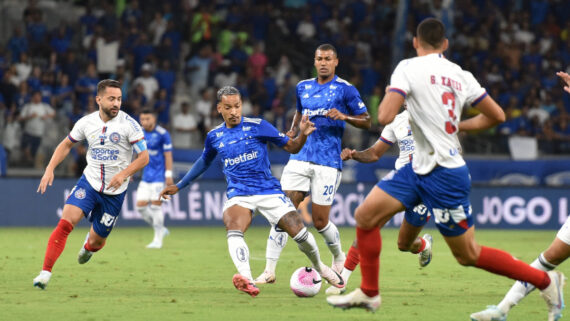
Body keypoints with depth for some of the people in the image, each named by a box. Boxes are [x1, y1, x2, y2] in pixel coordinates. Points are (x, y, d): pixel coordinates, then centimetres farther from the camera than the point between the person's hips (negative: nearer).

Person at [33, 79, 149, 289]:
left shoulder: (129, 124, -13)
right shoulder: (87, 123, -3)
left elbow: (144, 157, -10)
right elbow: (66, 144, 13)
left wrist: (124, 174, -26)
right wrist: (50, 169, 1)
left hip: (114, 192, -1)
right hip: (89, 182, 1)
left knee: (96, 241, 8)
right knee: (66, 221, -22)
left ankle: (88, 246, 49)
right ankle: (46, 272, -20)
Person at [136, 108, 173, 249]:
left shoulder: (162, 134, -10)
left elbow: (168, 155, -10)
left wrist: (168, 175, -14)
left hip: (158, 175, -6)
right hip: (146, 177, 6)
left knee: (155, 205, -8)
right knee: (141, 206, -2)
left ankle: (158, 240, 2)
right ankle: (161, 230, 18)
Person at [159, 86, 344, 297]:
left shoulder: (257, 126, -1)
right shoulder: (214, 136, 8)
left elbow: (291, 147, 1)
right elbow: (203, 162, 27)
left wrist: (303, 134, -20)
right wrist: (178, 186, 30)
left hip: (268, 191, -1)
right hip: (238, 195, 1)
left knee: (299, 232, -9)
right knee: (233, 230, -31)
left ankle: (320, 268, 23)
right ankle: (247, 280, -51)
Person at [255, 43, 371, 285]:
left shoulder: (345, 89, -1)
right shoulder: (303, 87, 14)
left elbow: (366, 121, 2)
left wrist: (344, 116, -16)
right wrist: (293, 131, 13)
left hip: (328, 163, -4)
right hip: (300, 159, 4)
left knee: (320, 221, -1)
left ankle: (339, 258, 29)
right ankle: (269, 271, -9)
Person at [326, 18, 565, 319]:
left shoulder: (409, 68, -13)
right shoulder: (460, 75, 7)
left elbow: (385, 116, -22)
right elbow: (496, 115, 9)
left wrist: (388, 98, 0)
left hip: (443, 175, -8)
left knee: (468, 255, 2)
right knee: (365, 217, 8)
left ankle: (545, 280, 10)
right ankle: (368, 293, 15)